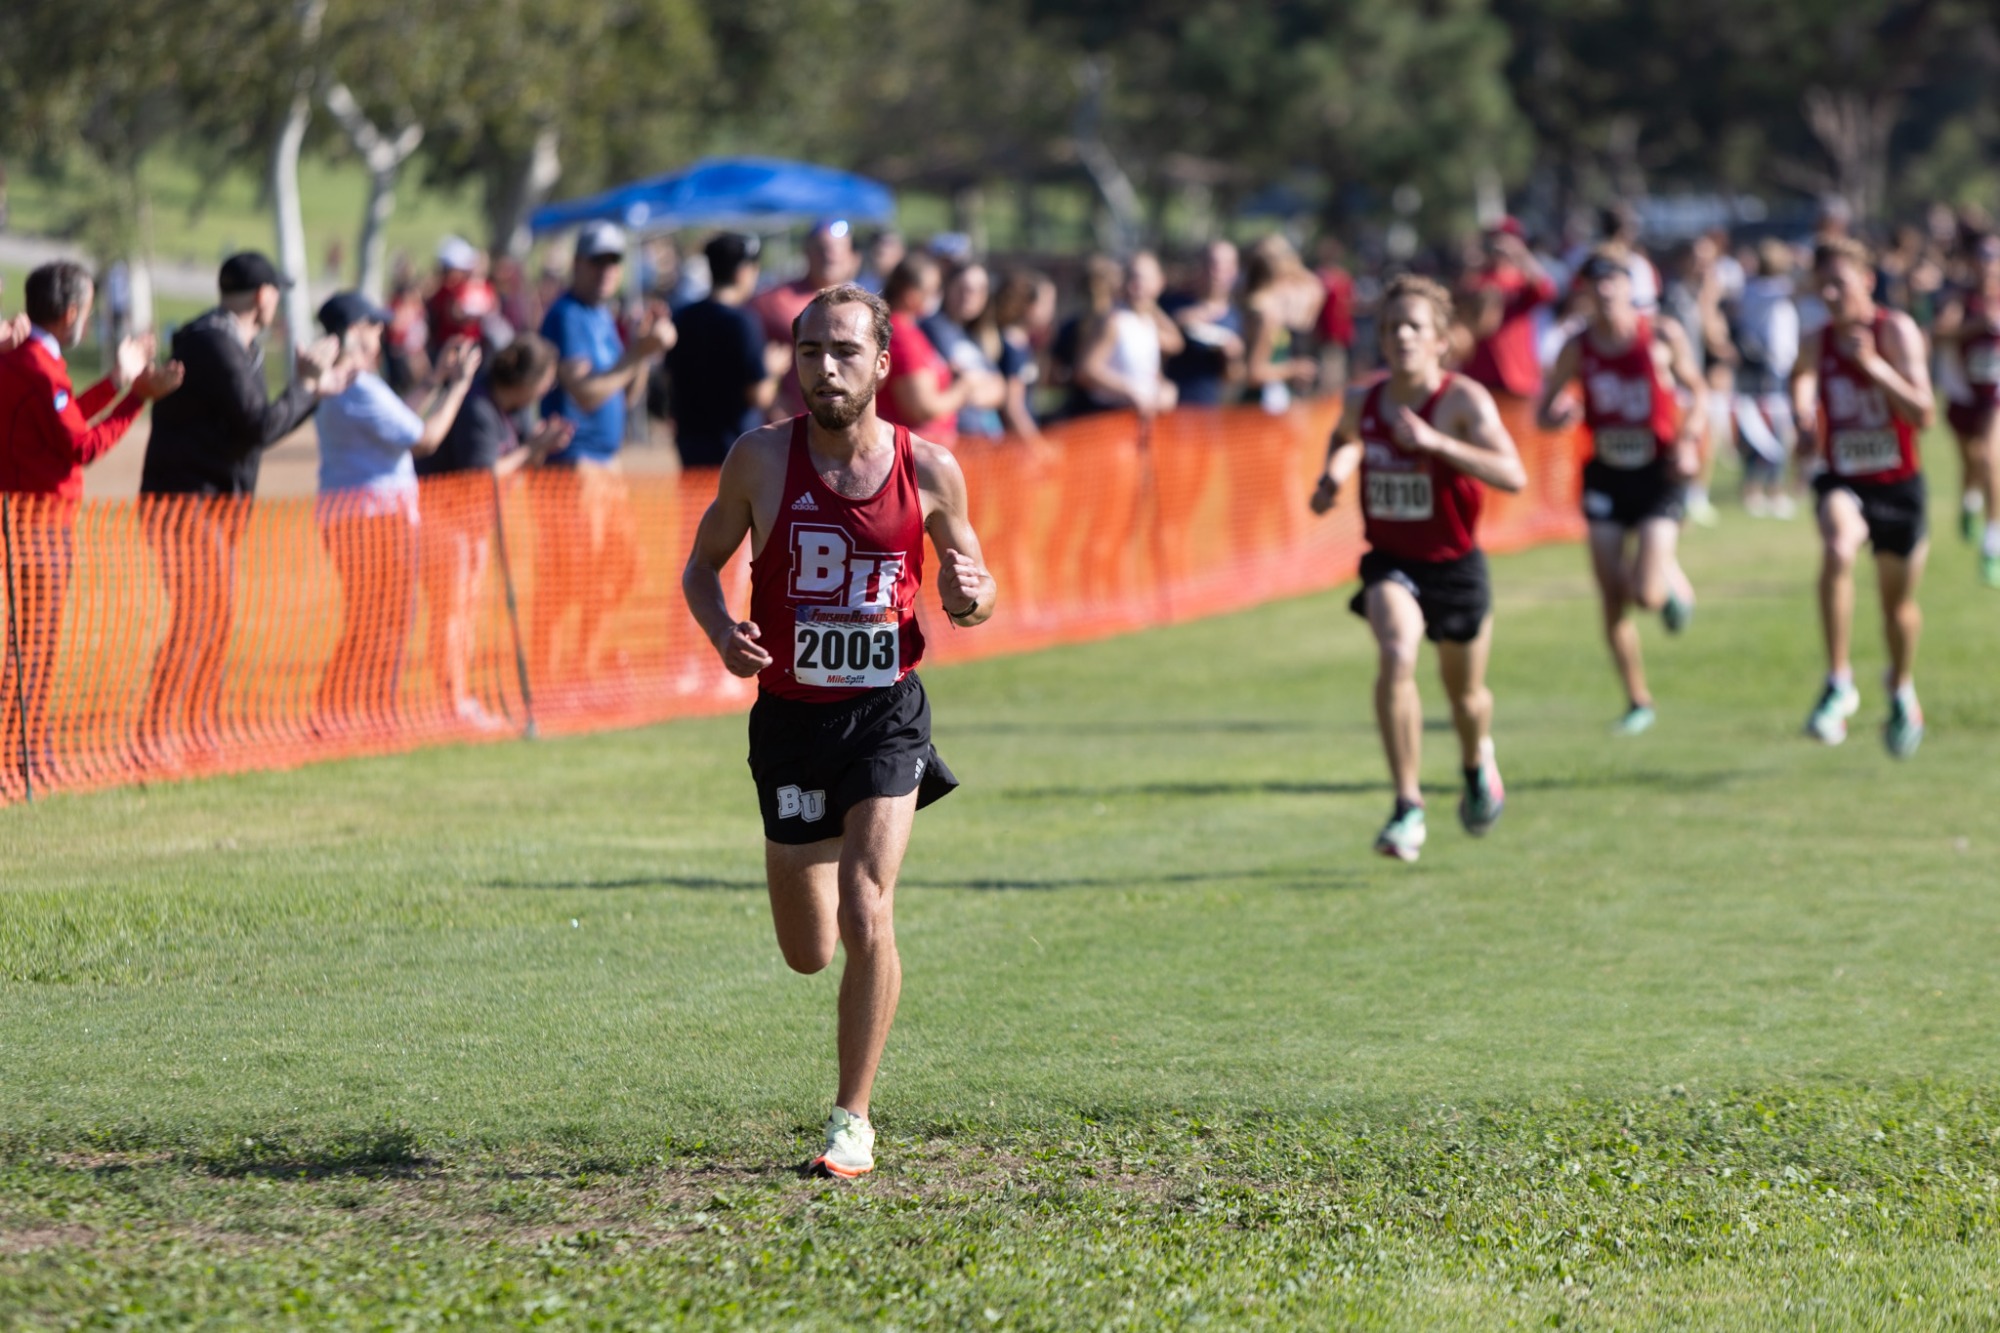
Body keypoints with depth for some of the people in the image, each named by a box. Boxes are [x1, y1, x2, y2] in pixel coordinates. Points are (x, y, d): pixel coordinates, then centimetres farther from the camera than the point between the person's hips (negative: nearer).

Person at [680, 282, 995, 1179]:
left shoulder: (929, 470, -3)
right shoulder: (761, 459, -5)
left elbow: (972, 588, 10)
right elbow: (701, 565, 7)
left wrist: (971, 595, -14)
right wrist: (722, 631, -14)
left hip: (886, 712, -1)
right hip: (790, 716, 1)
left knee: (866, 914, -19)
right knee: (808, 955, 9)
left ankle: (853, 1119, -4)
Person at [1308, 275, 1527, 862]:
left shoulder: (1463, 400, -17)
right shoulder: (1363, 401, -4)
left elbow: (1513, 474, -31)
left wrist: (1434, 441, -37)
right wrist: (1332, 477, 1)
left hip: (1454, 564, -1)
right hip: (1390, 562, 1)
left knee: (1465, 693, 16)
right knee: (1396, 655, -28)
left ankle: (1477, 760, 54)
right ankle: (1408, 807, -22)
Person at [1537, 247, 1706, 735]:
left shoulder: (1662, 337, -7)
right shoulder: (1578, 349, -2)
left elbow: (1698, 388, 6)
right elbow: (1544, 410, 6)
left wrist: (1688, 439, -9)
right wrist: (1556, 416, -18)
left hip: (1657, 475, -2)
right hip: (1605, 477, 2)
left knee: (1646, 594, -15)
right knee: (1613, 600, 1)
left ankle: (1675, 582, 24)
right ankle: (1637, 701, 17)